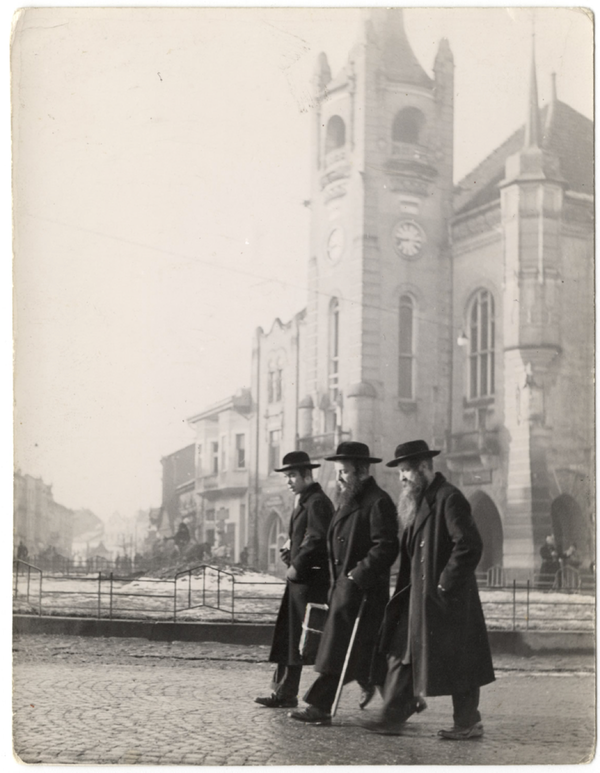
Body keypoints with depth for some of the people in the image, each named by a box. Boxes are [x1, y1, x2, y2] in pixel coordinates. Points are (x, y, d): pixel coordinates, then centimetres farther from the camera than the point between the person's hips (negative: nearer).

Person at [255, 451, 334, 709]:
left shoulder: (317, 502, -13)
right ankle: (282, 693, 13)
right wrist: (290, 548, 8)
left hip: (310, 579, -10)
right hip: (300, 579, 10)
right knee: (287, 636, 9)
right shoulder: (304, 502, 19)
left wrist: (297, 565, -18)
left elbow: (318, 539, -21)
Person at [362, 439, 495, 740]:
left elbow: (470, 545, -22)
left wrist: (446, 584, -18)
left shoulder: (449, 498, -15)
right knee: (402, 655, 6)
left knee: (456, 663, 1)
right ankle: (391, 717, 10)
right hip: (418, 596, 9)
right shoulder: (419, 501, 14)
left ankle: (469, 724, 13)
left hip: (447, 598, -9)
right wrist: (407, 587, 12)